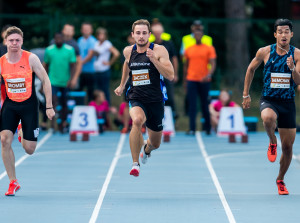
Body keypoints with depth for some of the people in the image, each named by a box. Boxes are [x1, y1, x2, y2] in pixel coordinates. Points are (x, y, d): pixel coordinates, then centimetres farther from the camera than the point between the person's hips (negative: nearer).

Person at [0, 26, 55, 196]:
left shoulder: (31, 58, -10)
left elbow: (46, 81, -5)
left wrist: (49, 107, -7)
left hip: (29, 105, -2)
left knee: (29, 149, -2)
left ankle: (23, 135, 38)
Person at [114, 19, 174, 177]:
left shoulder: (159, 50, -9)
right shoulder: (128, 51, 2)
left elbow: (170, 76, -18)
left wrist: (153, 59, -27)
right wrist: (122, 85, 32)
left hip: (155, 100, 0)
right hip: (136, 99, 0)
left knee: (155, 144, 13)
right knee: (137, 120, -36)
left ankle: (146, 149, 54)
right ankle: (135, 164, -26)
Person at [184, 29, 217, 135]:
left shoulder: (209, 49, 3)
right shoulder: (189, 50, 10)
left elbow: (213, 64, -6)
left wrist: (209, 75, -23)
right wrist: (185, 80, 15)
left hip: (204, 81, -1)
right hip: (191, 80, 1)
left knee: (205, 104, 7)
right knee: (192, 105, -6)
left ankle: (208, 128, 19)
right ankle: (192, 129, -9)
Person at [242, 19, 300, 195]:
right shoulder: (265, 52, -3)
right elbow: (251, 69, 13)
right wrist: (246, 94, 12)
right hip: (269, 99, -1)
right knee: (268, 118, -39)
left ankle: (281, 180, 28)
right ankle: (272, 142, -6)